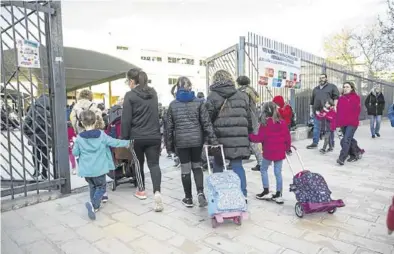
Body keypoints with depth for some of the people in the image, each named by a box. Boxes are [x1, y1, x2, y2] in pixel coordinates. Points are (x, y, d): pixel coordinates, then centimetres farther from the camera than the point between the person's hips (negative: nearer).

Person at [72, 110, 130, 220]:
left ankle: (95, 206, 30)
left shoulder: (79, 138, -5)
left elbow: (75, 153, 0)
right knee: (101, 187, 9)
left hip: (86, 170, 3)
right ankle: (93, 204, -13)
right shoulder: (101, 135, -9)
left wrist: (75, 143, 20)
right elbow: (114, 143, -3)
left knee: (92, 187, 22)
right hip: (99, 169, -3)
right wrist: (127, 143, 11)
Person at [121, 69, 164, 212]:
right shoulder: (153, 93, 9)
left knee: (139, 163, 16)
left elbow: (126, 119, -10)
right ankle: (157, 192, -16)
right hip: (154, 136, 3)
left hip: (137, 137, -3)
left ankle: (141, 191, 29)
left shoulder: (130, 95, -8)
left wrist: (124, 138, -3)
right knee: (154, 164, 3)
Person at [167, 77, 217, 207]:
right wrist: (212, 139, -2)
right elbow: (206, 122, -4)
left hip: (181, 140, 0)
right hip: (197, 139, 1)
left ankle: (188, 198, 17)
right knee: (197, 166, 15)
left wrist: (169, 143, 11)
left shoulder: (173, 104, 2)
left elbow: (170, 126, 4)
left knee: (185, 168, 7)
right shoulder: (198, 102, 0)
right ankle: (200, 192, -3)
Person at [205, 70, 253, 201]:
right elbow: (248, 117, 14)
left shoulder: (212, 96, 0)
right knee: (237, 166, 8)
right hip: (239, 137, 3)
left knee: (218, 166, 11)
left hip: (220, 137, -2)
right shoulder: (242, 95, 12)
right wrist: (248, 134, 21)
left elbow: (208, 118, -4)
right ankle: (243, 194, 8)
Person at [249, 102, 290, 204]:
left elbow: (260, 138, -14)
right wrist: (287, 147, 20)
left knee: (263, 169, 14)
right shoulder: (283, 123, 2)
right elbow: (287, 137, 6)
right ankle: (278, 195, 14)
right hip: (280, 152, 5)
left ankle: (266, 192, 14)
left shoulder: (265, 124, -13)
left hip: (268, 152, -4)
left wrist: (250, 136, 1)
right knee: (278, 172, 9)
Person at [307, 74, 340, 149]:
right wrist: (311, 111, 16)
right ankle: (315, 143, 12)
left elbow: (336, 97, -3)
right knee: (316, 127, 5)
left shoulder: (332, 87, 7)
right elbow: (312, 101, 21)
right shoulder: (315, 89, 20)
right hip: (317, 111, 4)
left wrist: (334, 107, -14)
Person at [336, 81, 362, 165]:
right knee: (349, 139, 17)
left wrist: (353, 119, -11)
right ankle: (356, 152, 36)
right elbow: (338, 110, 12)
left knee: (346, 140, -14)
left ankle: (341, 158, -18)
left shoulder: (356, 97, -1)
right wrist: (338, 121, 7)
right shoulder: (341, 98, 13)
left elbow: (357, 110, -5)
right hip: (342, 123, 6)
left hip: (352, 123, -6)